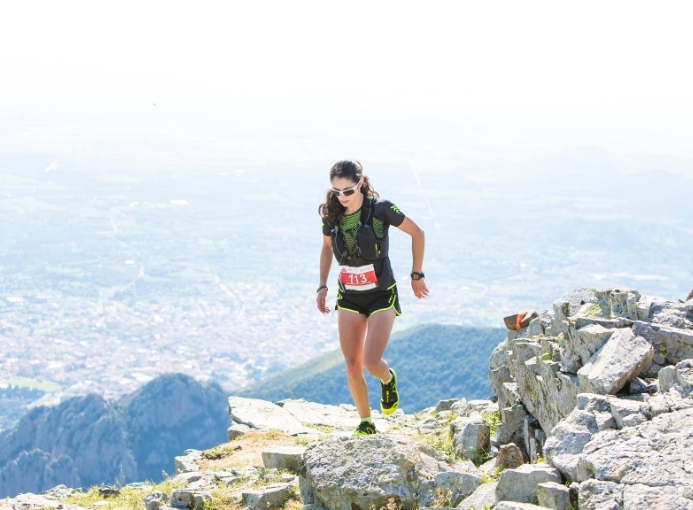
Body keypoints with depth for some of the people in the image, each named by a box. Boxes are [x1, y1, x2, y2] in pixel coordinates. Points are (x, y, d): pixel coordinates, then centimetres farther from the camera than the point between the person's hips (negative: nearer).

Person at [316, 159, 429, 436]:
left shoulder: (380, 208, -17)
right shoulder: (330, 214, -5)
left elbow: (417, 233, -5)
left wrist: (417, 275, -1)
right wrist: (322, 286, 7)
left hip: (381, 296, -4)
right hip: (348, 297, 4)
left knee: (371, 363, -15)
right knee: (352, 366, 1)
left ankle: (389, 379, 22)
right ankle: (365, 423, 19)